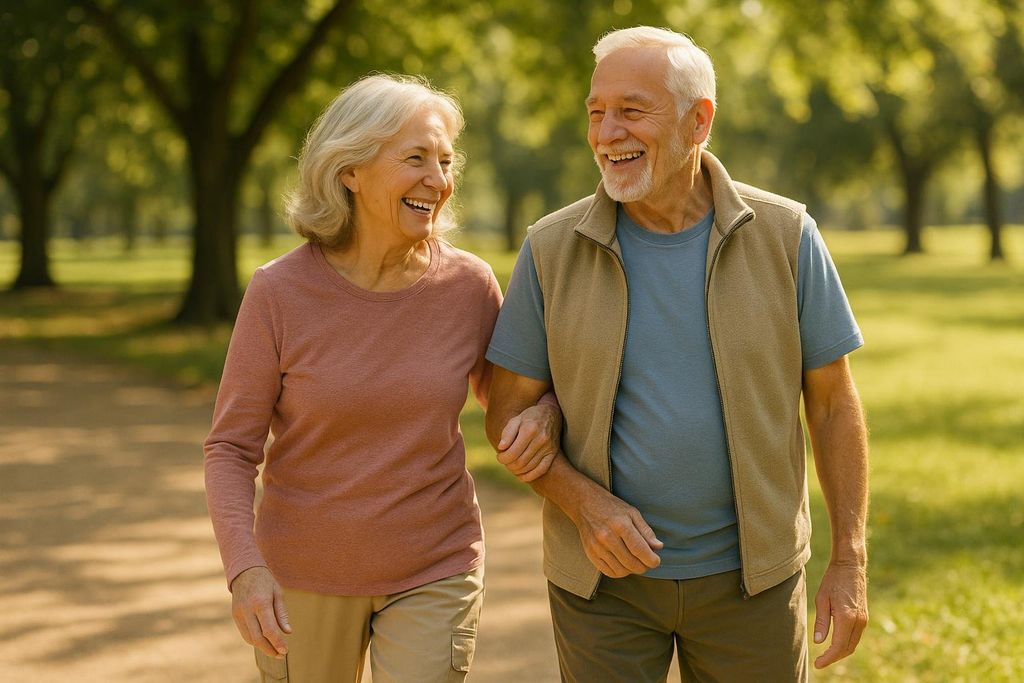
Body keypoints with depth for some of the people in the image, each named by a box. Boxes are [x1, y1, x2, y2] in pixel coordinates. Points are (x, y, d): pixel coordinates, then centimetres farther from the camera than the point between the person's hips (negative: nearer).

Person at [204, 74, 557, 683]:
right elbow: (231, 448, -10)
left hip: (433, 572, 0)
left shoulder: (469, 284, -8)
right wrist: (245, 566, -25)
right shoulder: (281, 292, -13)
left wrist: (541, 417, -14)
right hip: (304, 576, 0)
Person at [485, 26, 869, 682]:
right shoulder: (553, 249, -6)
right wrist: (585, 505, -17)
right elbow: (509, 413, -1)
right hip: (603, 577, 0)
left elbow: (833, 401, -1)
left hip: (749, 576, 0)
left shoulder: (785, 236, -7)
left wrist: (851, 560, -4)